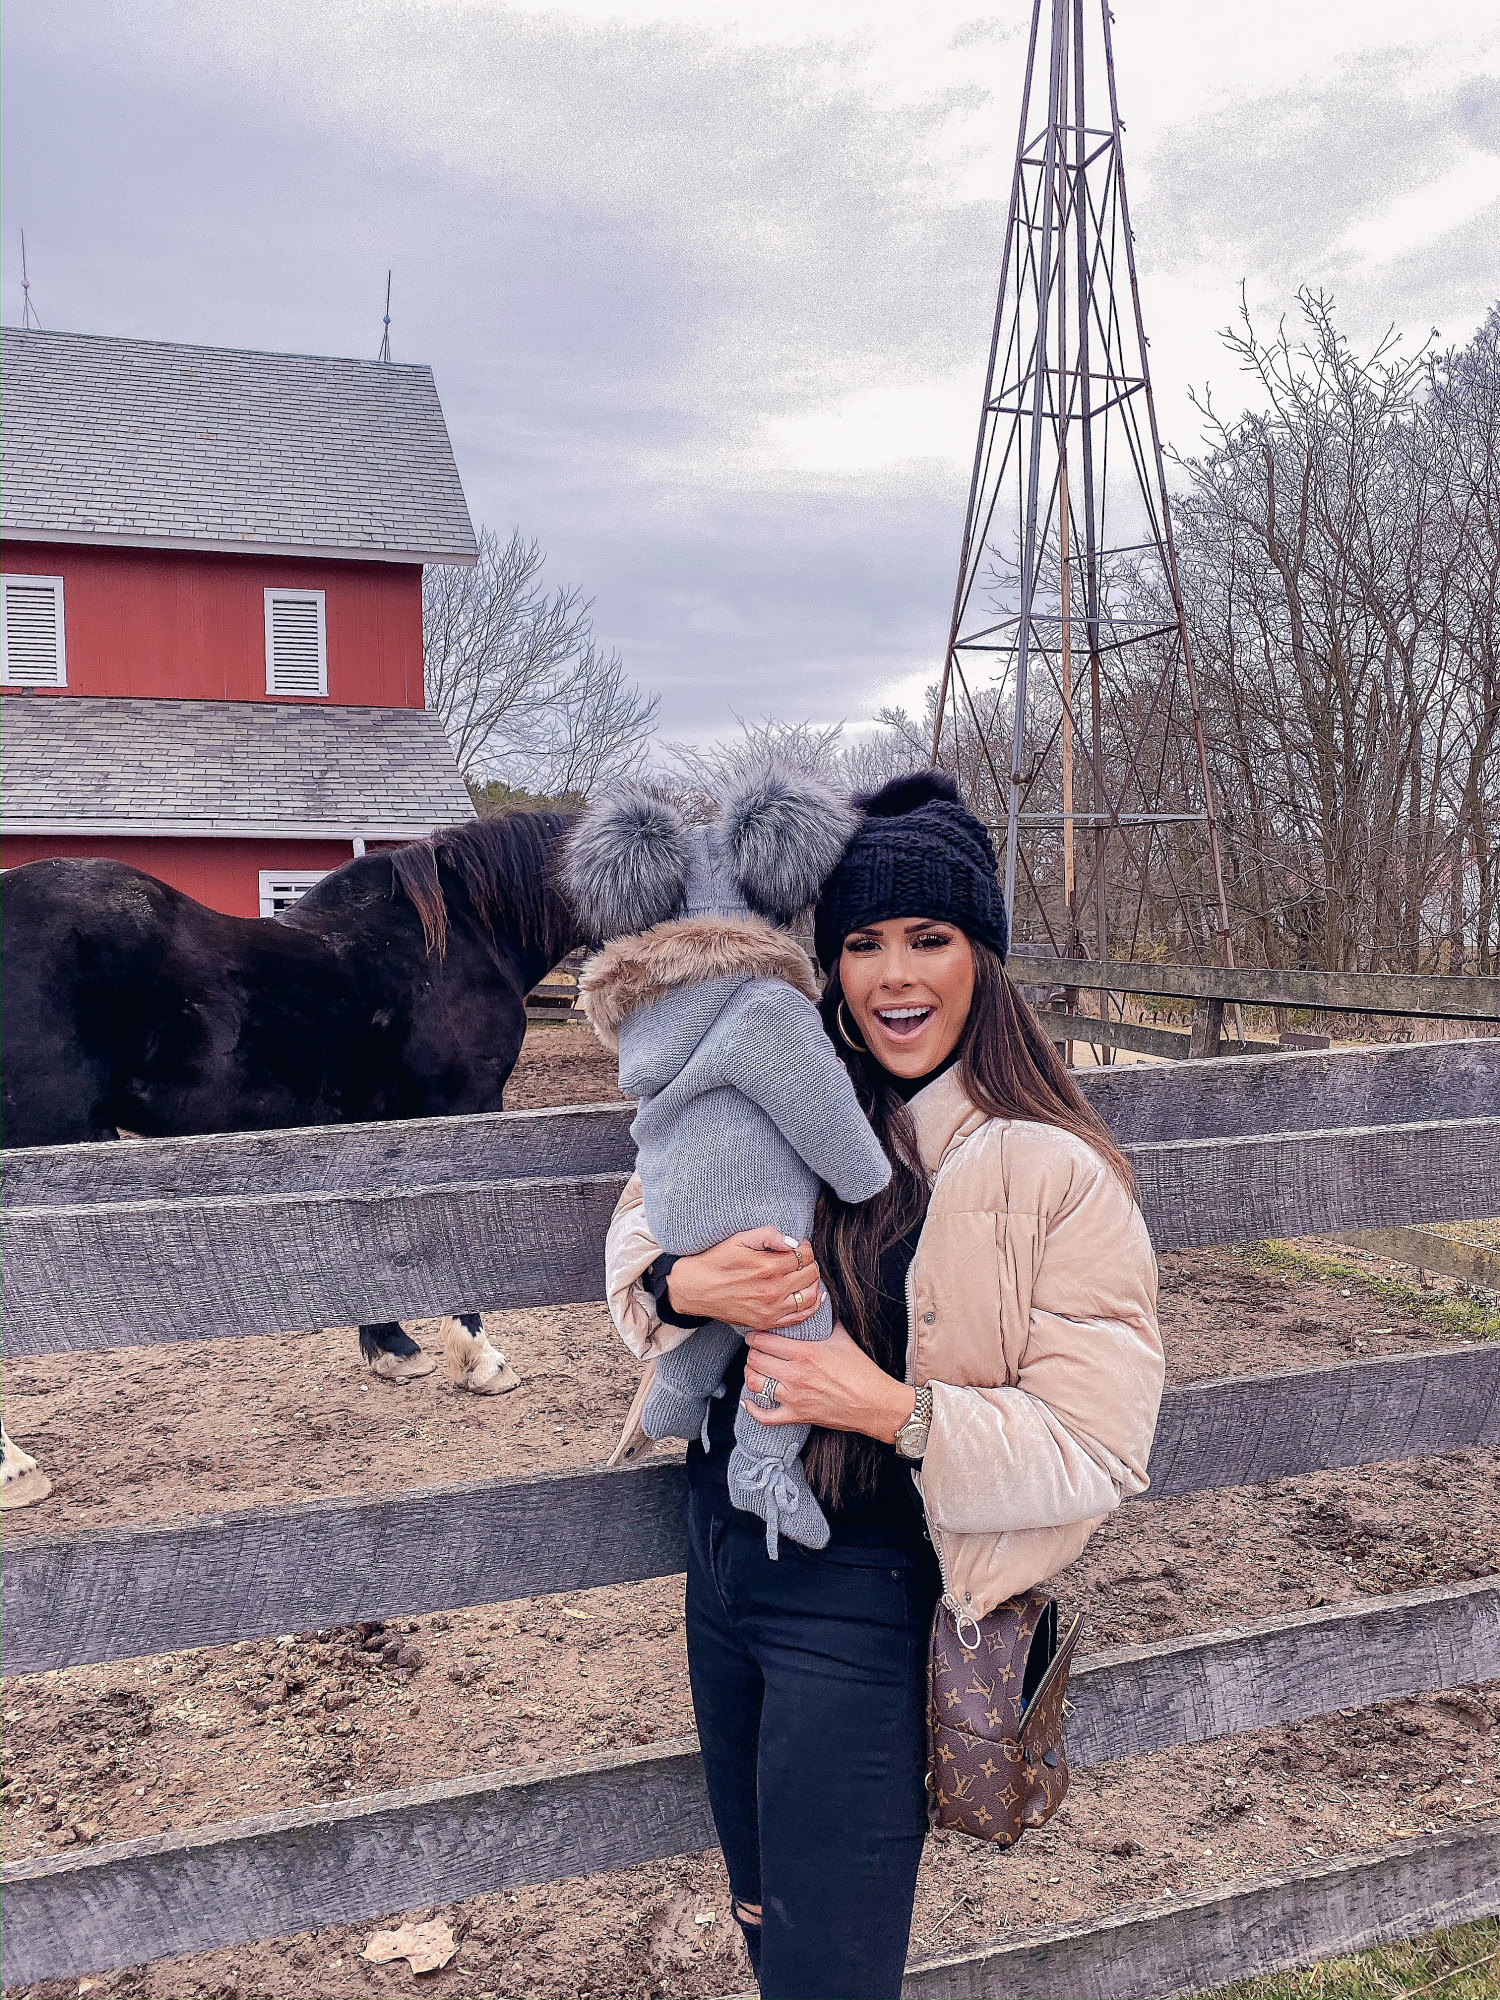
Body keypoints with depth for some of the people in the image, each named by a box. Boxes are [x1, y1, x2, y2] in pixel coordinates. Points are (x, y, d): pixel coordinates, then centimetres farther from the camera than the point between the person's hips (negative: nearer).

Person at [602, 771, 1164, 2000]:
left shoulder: (1053, 1175, -17)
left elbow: (1099, 1449, -17)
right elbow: (637, 1240, 6)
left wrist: (898, 1412, -28)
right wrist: (686, 1288, -16)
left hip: (864, 1612, -5)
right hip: (723, 1569, 6)